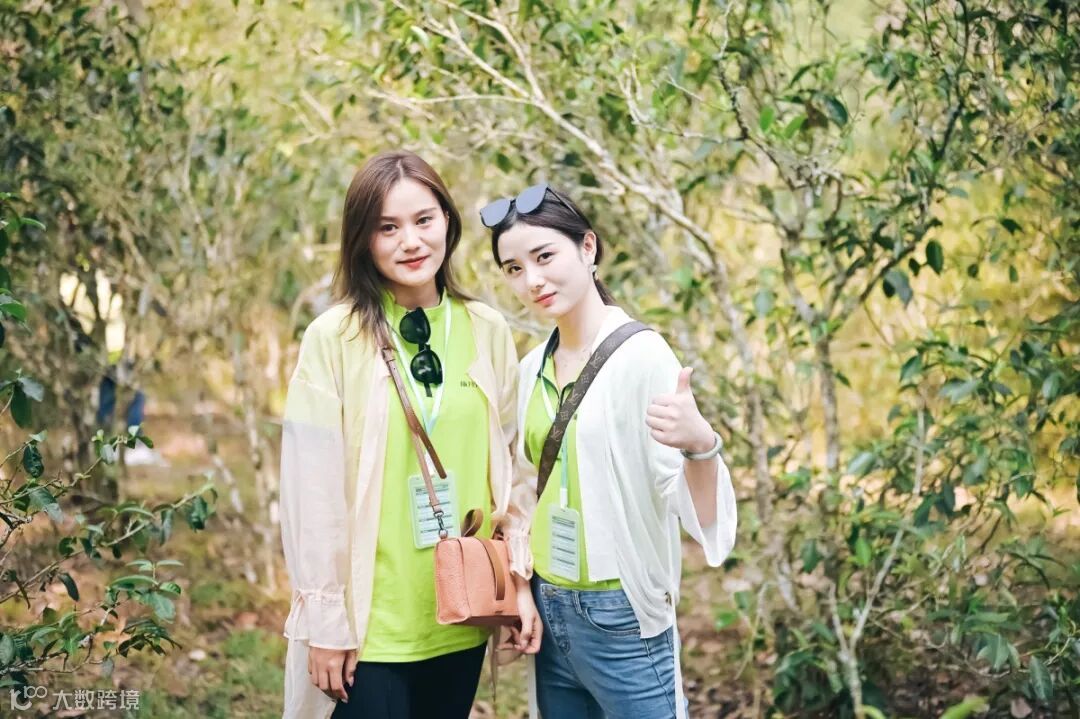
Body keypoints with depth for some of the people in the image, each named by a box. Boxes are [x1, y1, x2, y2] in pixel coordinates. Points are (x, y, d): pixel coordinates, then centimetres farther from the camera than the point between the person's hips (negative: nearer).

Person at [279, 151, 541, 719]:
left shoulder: (487, 332, 1)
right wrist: (325, 620, -9)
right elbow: (312, 489, -9)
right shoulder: (333, 338, -10)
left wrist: (520, 580, 4)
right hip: (369, 622, -3)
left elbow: (510, 467, 8)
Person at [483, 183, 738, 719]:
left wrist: (701, 444, -38)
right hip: (548, 610, 6)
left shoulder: (641, 356, -14)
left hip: (622, 617, -6)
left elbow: (698, 513, -20)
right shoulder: (532, 369, 5)